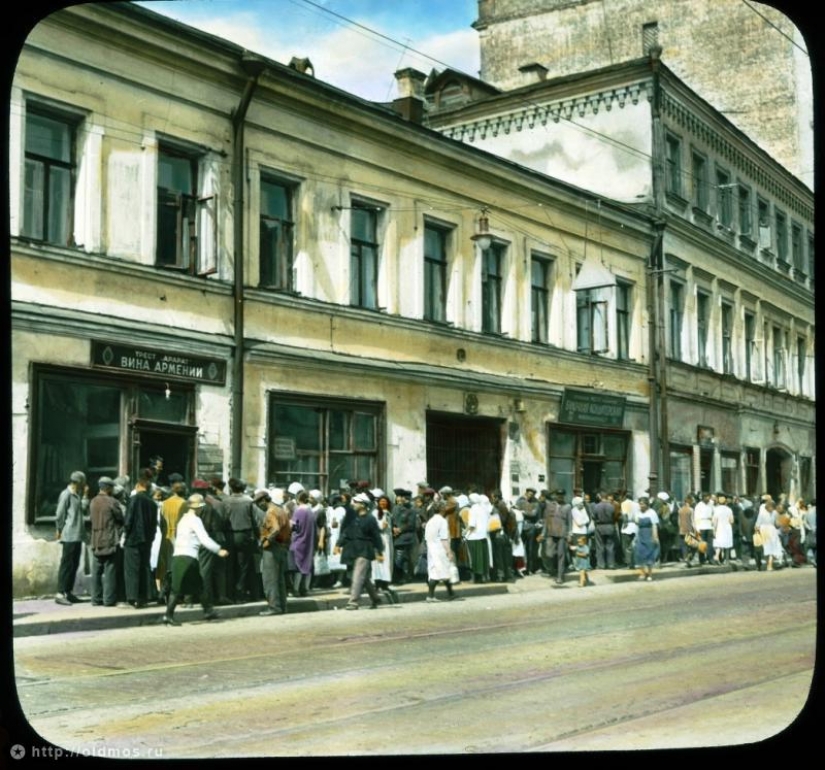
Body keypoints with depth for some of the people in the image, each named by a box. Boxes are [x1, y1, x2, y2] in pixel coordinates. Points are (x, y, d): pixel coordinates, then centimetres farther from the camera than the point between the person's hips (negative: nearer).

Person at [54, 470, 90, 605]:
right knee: (66, 565, -8)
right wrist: (60, 530, -4)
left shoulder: (77, 495, 16)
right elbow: (59, 515, -12)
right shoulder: (66, 494, -12)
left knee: (74, 565, 11)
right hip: (69, 537, -9)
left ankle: (69, 592, 18)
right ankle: (60, 594, -6)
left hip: (77, 536, 9)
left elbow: (84, 511, 11)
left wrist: (85, 496, 7)